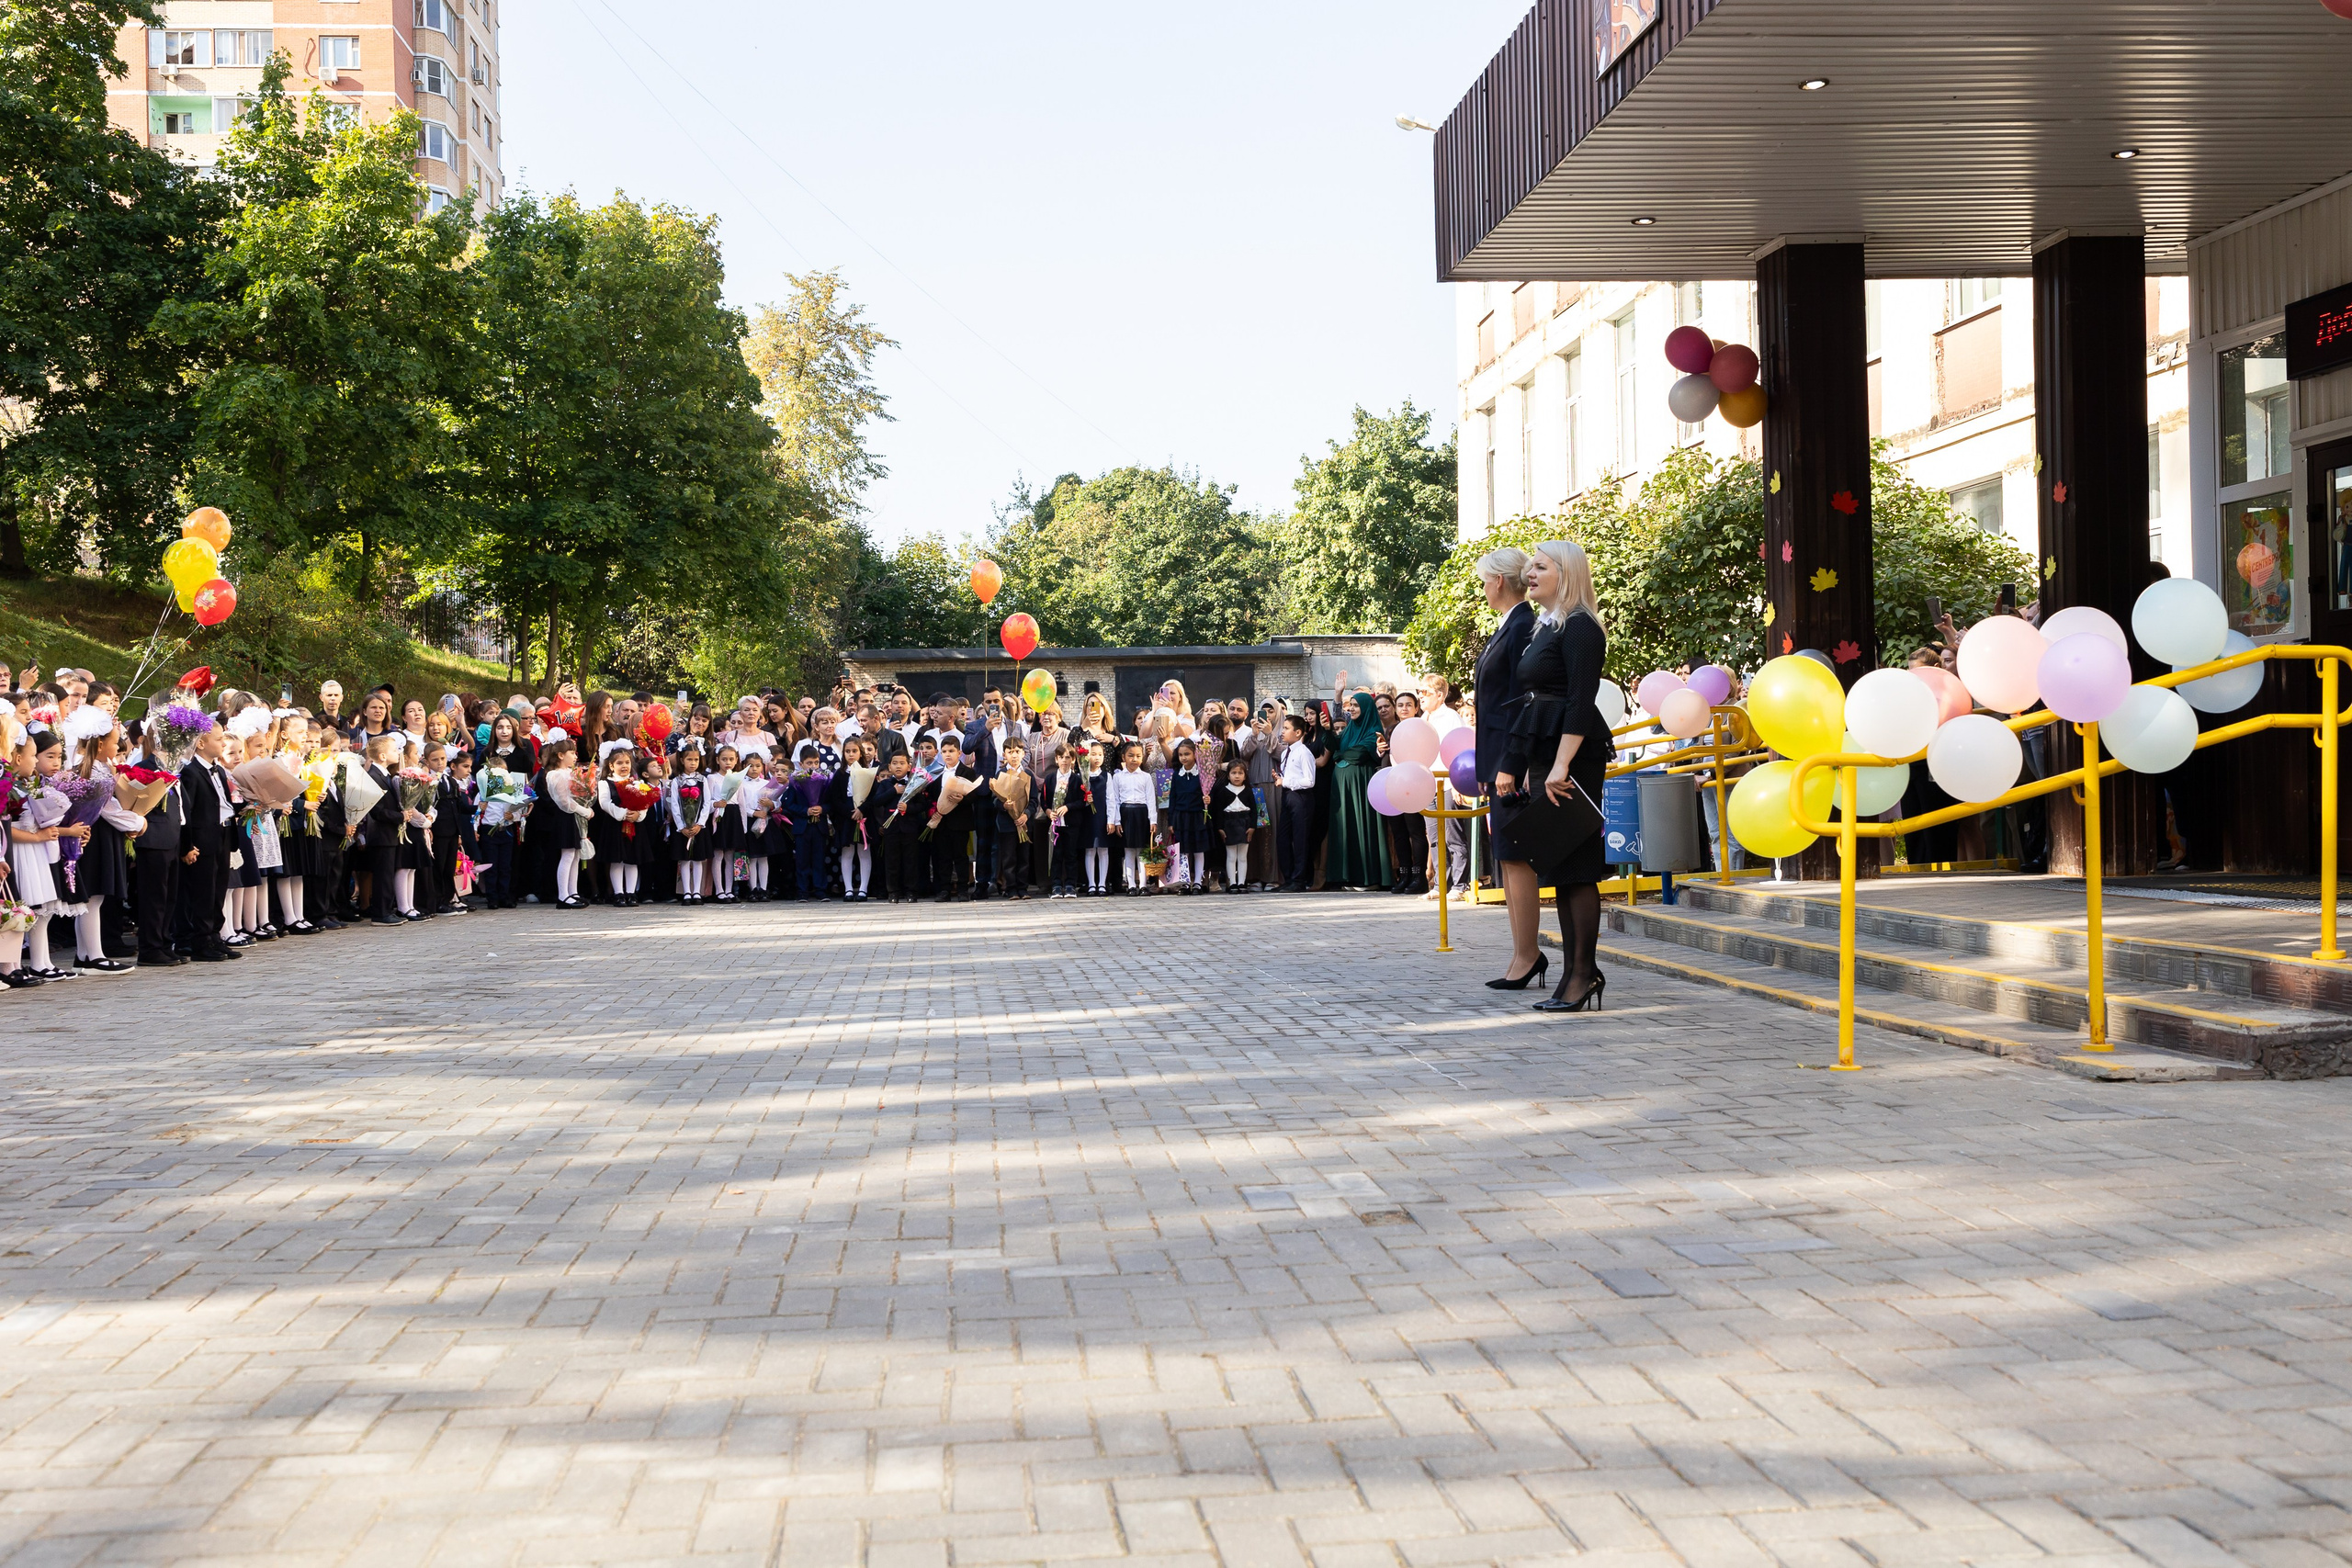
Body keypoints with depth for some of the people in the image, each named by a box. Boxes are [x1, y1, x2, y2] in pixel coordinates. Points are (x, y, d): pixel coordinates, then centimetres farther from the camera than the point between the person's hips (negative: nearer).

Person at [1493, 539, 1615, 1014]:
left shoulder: (1579, 626, -10)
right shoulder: (1543, 627, 18)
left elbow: (1581, 701, -18)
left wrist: (1561, 765, -24)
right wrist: (1510, 765, 18)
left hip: (1573, 756, -10)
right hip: (1542, 754, 10)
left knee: (1572, 864, -8)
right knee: (1554, 864, 8)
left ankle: (1583, 973, -5)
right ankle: (1577, 971, 11)